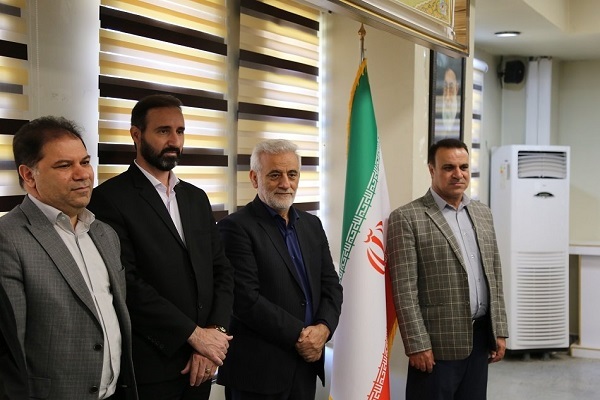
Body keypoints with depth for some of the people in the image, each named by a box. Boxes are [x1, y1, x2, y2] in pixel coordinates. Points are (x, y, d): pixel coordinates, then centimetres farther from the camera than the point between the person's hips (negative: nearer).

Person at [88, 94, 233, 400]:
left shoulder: (196, 198, 12)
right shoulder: (110, 199, -9)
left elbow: (221, 269, 8)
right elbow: (127, 283, -17)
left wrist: (215, 334, -7)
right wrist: (195, 334, -15)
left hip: (201, 363, 6)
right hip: (149, 367, -6)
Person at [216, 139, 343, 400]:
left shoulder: (311, 224, 11)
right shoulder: (236, 227, -10)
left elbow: (331, 285, 9)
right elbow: (246, 299, -17)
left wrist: (323, 328, -9)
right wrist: (299, 335, -14)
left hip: (307, 361, 6)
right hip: (258, 369, -6)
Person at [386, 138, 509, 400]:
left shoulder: (482, 213, 12)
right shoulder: (407, 218, -9)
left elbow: (495, 277, 14)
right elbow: (404, 289, -12)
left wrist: (499, 331, 10)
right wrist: (417, 345, -15)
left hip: (480, 337, 6)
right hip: (438, 342, -6)